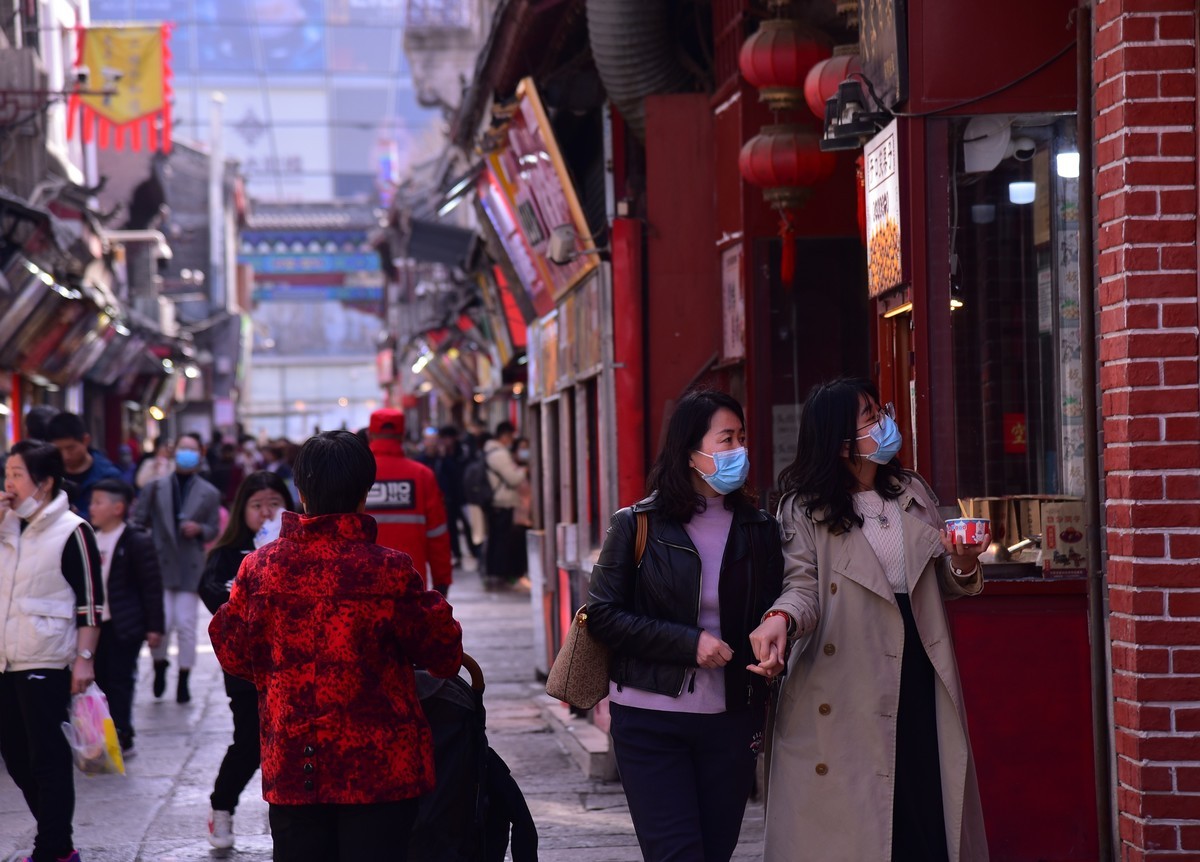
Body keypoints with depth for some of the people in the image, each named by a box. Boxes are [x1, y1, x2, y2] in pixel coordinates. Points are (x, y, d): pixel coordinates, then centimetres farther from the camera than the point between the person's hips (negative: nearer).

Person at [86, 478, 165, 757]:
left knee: (119, 682, -2)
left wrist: (154, 626, -12)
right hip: (94, 624, 6)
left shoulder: (137, 543, -10)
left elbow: (152, 585, -10)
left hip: (122, 627, -6)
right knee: (99, 680, 11)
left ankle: (121, 739, 4)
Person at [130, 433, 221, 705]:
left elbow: (214, 530, 8)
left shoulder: (209, 494, 7)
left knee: (186, 625, -1)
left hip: (190, 568, 0)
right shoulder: (155, 488, 8)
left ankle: (183, 680, 11)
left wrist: (199, 529, -13)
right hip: (159, 563, 0)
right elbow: (138, 522, 7)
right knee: (162, 621, -7)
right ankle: (159, 666, 20)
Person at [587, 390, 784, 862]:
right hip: (651, 721, -3)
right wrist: (689, 643, -15)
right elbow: (603, 615, -6)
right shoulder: (637, 525, -2)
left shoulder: (758, 528, 7)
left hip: (729, 718, 3)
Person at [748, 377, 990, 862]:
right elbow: (804, 585, -11)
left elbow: (943, 585, 17)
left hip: (920, 678, 4)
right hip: (849, 688, -4)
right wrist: (781, 618, -32)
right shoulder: (805, 509, -2)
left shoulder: (912, 493, 13)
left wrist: (963, 565, -5)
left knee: (930, 813, 2)